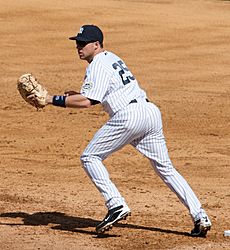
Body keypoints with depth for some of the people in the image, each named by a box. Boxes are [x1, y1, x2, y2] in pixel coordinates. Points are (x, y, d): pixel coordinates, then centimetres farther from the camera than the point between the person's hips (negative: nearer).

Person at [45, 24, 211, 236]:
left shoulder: (97, 66, -5)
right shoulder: (112, 58, 24)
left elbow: (86, 102, -16)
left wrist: (51, 99, -14)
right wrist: (78, 95, 23)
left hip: (129, 116, -9)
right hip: (152, 112, 9)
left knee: (90, 157, 2)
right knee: (165, 168, 13)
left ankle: (116, 205, -12)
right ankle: (200, 216, 4)